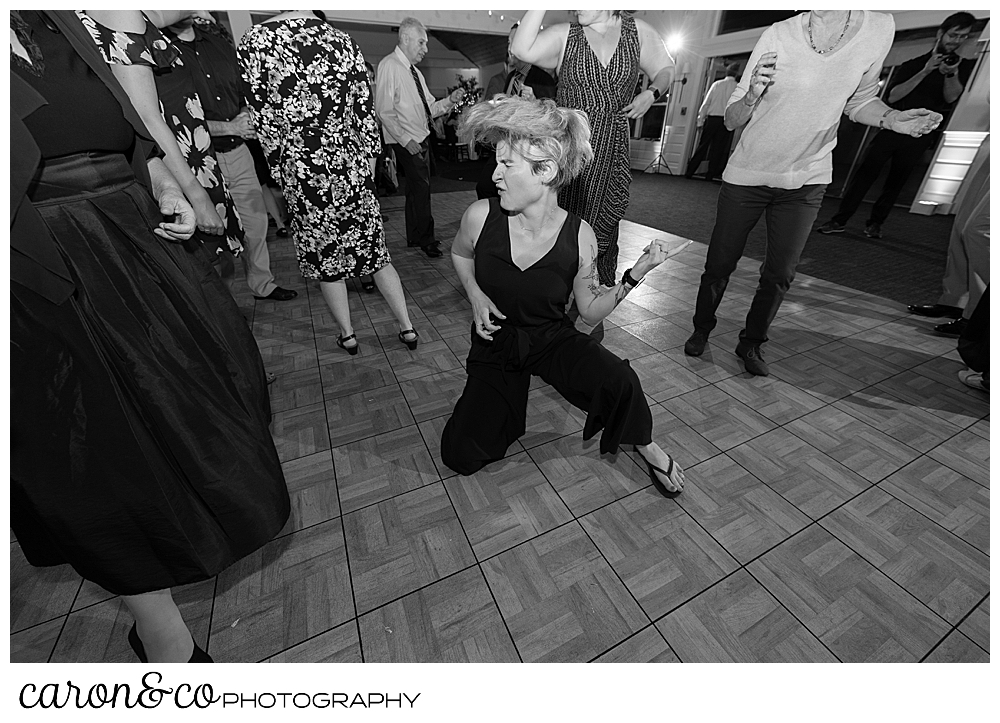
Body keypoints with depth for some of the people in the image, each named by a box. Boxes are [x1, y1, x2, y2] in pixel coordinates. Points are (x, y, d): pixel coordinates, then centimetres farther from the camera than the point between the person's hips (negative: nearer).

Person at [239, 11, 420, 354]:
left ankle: (347, 335, 22)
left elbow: (265, 122, -6)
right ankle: (407, 327, 15)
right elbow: (366, 112, 2)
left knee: (325, 257, 11)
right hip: (352, 165, 2)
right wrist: (367, 167, 10)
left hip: (302, 172, -2)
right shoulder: (343, 40, 2)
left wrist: (283, 171, 5)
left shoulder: (254, 42, -4)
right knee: (375, 250, 11)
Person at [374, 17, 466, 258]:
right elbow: (384, 111, -15)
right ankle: (425, 239, 1)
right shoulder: (389, 66, -8)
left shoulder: (415, 72, 18)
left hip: (422, 138, 9)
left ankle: (414, 237, 24)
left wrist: (450, 100, 2)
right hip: (407, 142, -9)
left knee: (417, 188, 13)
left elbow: (429, 109, 17)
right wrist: (406, 139, -20)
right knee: (421, 188, -11)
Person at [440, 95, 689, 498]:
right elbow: (460, 254, 8)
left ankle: (643, 444, 6)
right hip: (496, 346, 1)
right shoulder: (481, 217, -16)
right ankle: (507, 404, 23)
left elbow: (591, 310, -4)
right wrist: (475, 294, -10)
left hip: (554, 339, -1)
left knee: (619, 382, -31)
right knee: (460, 456, -8)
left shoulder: (579, 237, -15)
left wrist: (636, 275, -18)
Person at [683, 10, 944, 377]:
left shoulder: (879, 28, -1)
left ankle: (752, 343, 20)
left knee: (779, 275, 3)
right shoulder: (778, 36, -9)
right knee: (719, 265, 2)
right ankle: (701, 329, 24)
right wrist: (752, 95, -27)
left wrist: (891, 118, -7)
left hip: (805, 181, 3)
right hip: (747, 176, -2)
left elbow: (859, 100, 12)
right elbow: (731, 120, -6)